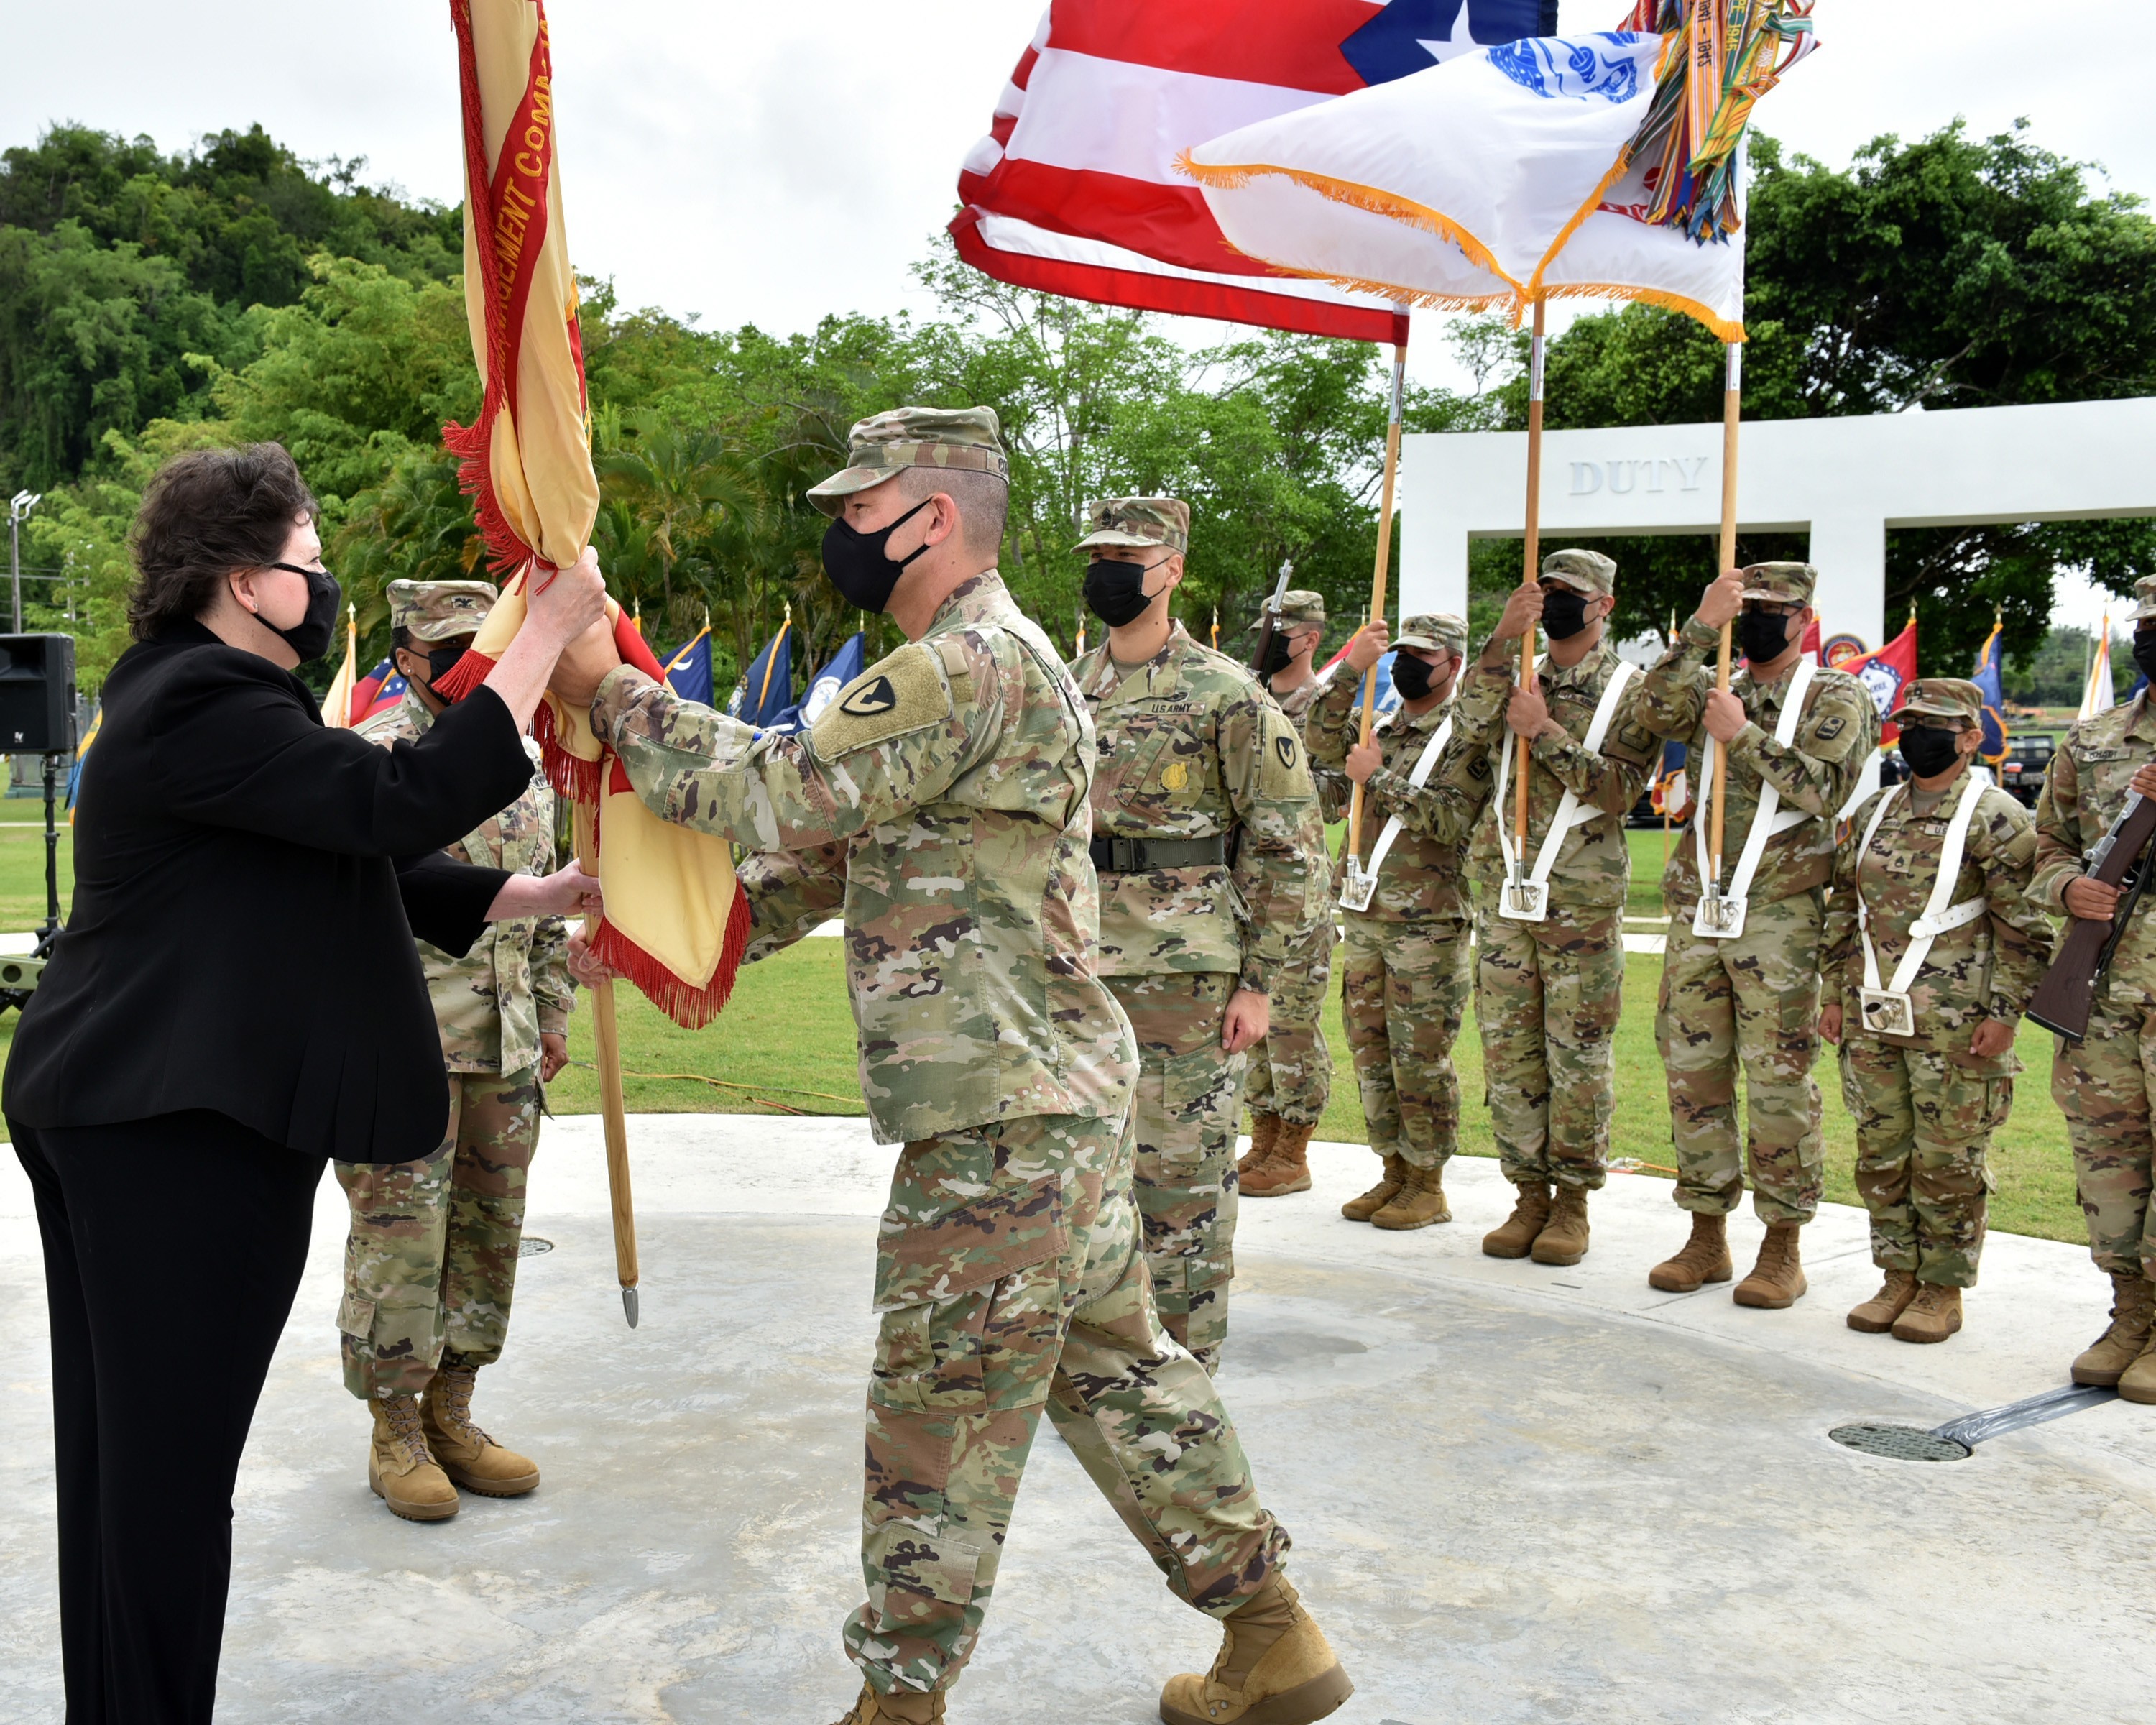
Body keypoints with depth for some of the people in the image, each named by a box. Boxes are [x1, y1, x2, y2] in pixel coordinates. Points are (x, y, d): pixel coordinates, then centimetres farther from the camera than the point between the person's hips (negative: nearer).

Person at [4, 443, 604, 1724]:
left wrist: (540, 897, 11)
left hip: (116, 1113, 11)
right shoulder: (204, 710, -16)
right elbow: (406, 802, -27)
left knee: (121, 1451, 17)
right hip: (183, 1133, -11)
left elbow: (364, 864, 17)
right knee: (173, 1461, -1)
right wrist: (550, 629, -22)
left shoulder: (207, 697, 18)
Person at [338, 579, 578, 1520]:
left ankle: (451, 1415, 26)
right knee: (399, 1241, 0)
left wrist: (553, 1011, 16)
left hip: (505, 1051, 7)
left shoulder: (524, 762, 12)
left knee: (488, 1234, 12)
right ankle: (395, 1434, 16)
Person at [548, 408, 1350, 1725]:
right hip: (1064, 1090, 10)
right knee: (1114, 1364, 18)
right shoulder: (993, 663, 18)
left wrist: (610, 690, -11)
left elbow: (782, 792, -21)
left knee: (943, 1414, 3)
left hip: (997, 1118, -10)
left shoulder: (970, 665, -17)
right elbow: (831, 848, 19)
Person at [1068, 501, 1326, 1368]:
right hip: (1075, 972, 6)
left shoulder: (1226, 695, -7)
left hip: (1183, 977, -6)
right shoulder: (1067, 690, 11)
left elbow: (1290, 844, -7)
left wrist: (1260, 980, -10)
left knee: (1183, 1178, 1)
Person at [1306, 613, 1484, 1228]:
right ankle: (1394, 1172, 22)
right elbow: (1325, 741, -4)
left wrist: (1380, 778, -16)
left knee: (1421, 1056, -2)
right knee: (1370, 1049, 11)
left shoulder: (1466, 737, -5)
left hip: (1427, 924, -7)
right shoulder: (1379, 726, 14)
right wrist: (1352, 669, -11)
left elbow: (1451, 819, -17)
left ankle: (1428, 1185, 8)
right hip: (1365, 917, 7)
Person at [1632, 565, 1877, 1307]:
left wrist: (1742, 735, -15)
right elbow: (1655, 709, -8)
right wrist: (1700, 626, -15)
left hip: (1779, 916, -4)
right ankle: (1707, 1236, 18)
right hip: (1695, 908, 5)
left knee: (1778, 1080, -3)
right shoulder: (1711, 689, 14)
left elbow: (1825, 788, -13)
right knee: (1693, 1071, 7)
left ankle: (1783, 1248, 8)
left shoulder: (1837, 699, 3)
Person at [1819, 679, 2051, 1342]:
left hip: (1954, 1026, -6)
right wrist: (1837, 992, 13)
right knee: (1881, 1152, 11)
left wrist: (2003, 1013, -13)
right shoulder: (1874, 813, 13)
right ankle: (1899, 1278, 24)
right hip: (1872, 1019, 6)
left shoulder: (1996, 818, -6)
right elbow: (1844, 908, 18)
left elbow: (2025, 928, -8)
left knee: (1946, 1160, 1)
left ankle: (1943, 1291, 13)